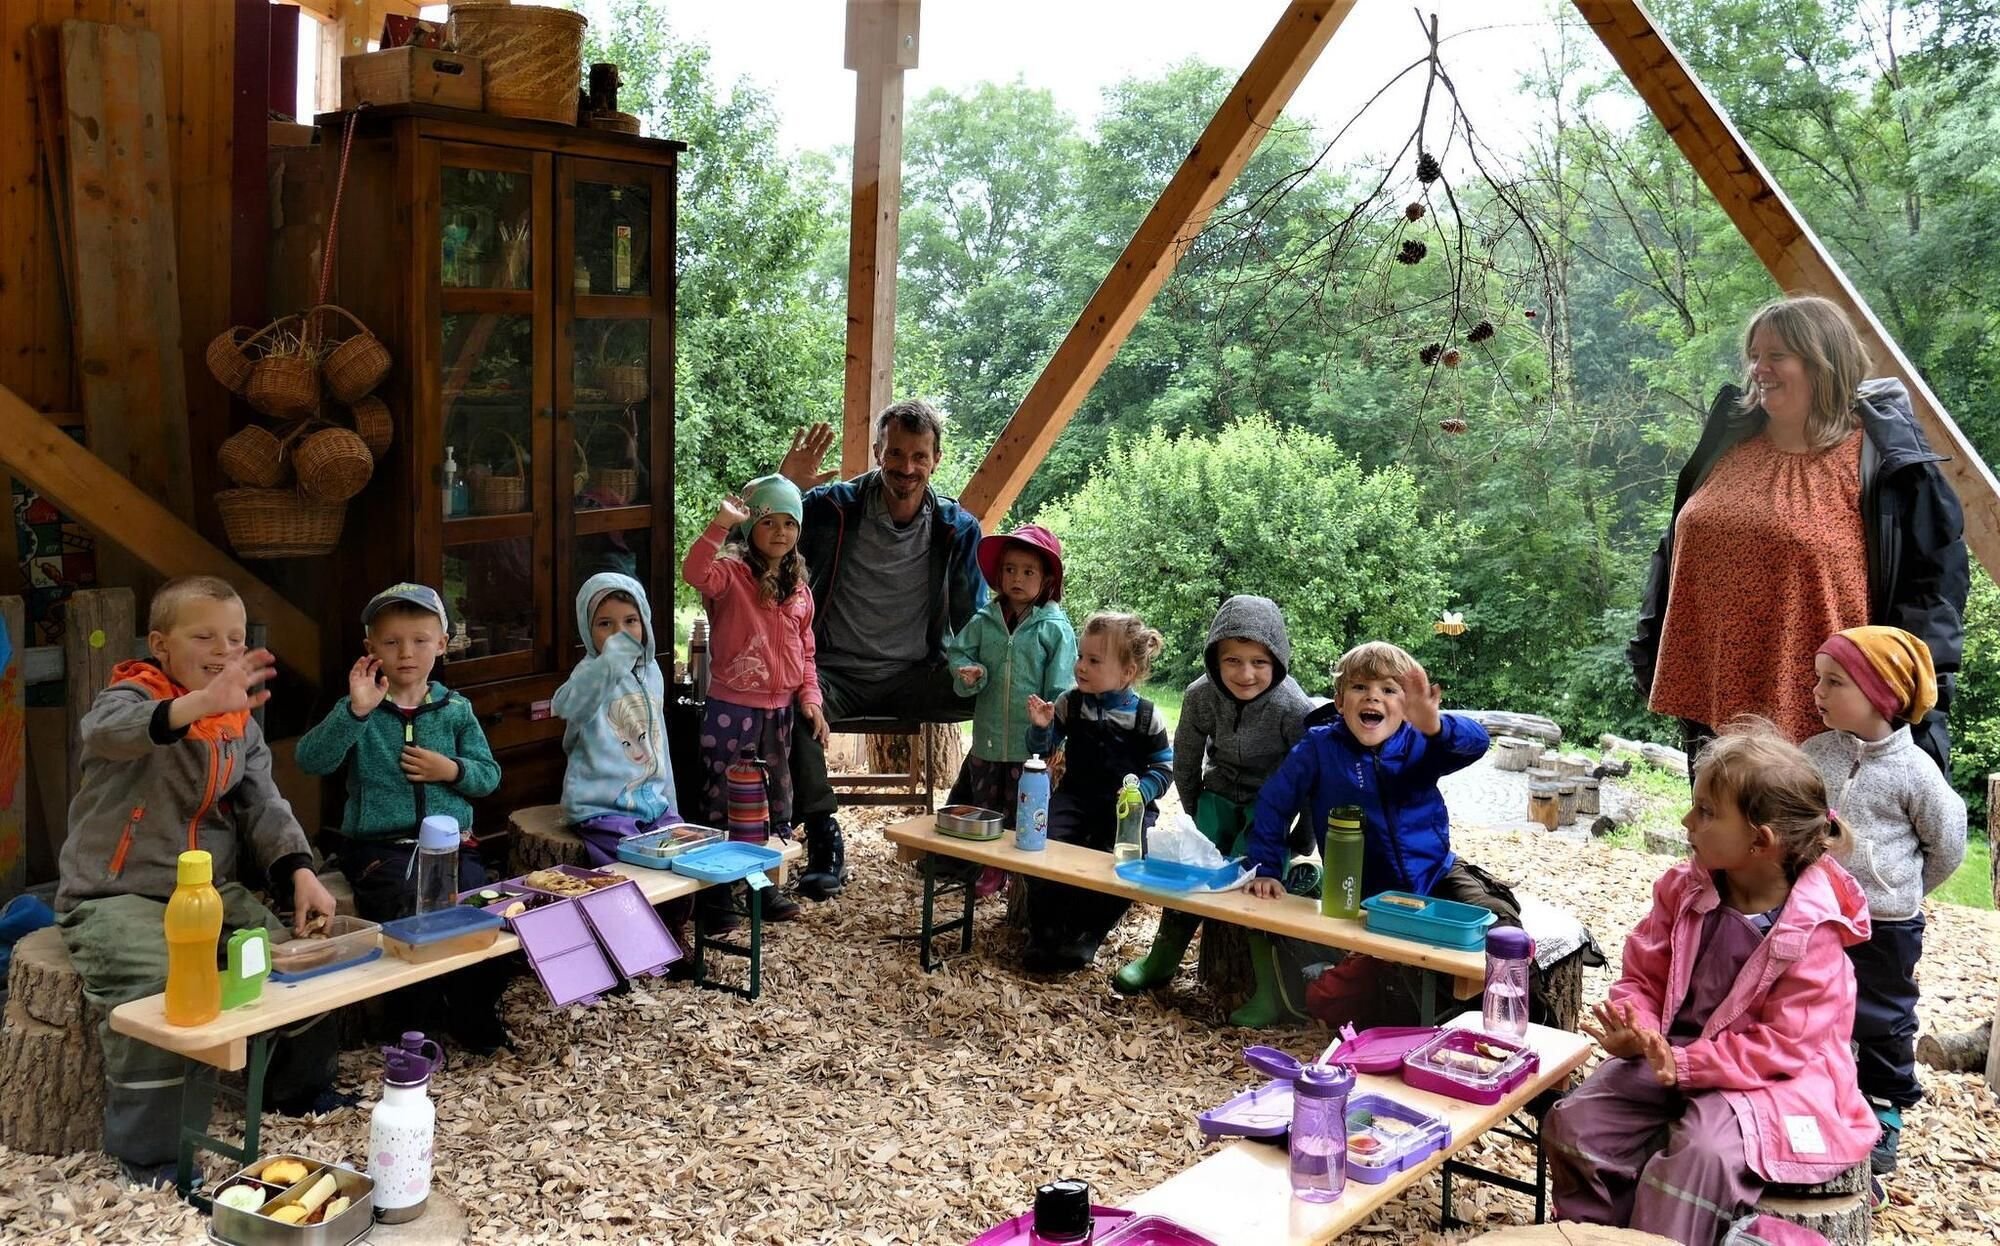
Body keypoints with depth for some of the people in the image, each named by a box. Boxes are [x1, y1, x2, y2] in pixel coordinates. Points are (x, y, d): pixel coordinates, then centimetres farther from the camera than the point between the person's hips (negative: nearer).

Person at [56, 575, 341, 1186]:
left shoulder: (241, 723, 10)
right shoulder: (132, 695, -11)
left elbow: (263, 805, 6)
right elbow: (107, 729, -36)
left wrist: (300, 873, -13)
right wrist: (201, 702, -55)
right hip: (117, 895, -6)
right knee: (161, 993, -29)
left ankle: (297, 1086, 22)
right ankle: (151, 1152, -13)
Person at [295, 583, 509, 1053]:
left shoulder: (456, 710, 10)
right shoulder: (360, 711, 2)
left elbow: (489, 775, 10)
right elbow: (310, 760, -14)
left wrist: (453, 770, -10)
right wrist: (355, 711, -25)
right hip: (380, 847, -2)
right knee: (410, 912, -29)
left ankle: (476, 1013, 3)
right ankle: (416, 1019, -4)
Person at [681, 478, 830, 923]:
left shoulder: (798, 589, 10)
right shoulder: (732, 573, -9)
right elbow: (695, 572, -33)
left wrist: (810, 698, 4)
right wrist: (720, 524, -39)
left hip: (779, 710, 6)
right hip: (731, 708, -6)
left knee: (777, 799, 15)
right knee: (723, 800, 2)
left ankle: (769, 884, 28)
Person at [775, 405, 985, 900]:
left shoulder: (957, 528, 4)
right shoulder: (833, 507, -4)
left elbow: (974, 622, 8)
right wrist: (783, 484, -26)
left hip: (915, 675, 2)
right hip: (837, 672, -2)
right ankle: (823, 836, -19)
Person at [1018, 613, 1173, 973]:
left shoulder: (1145, 716, -4)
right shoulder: (1070, 703, 2)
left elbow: (1164, 768, 1)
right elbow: (1044, 750, 10)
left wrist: (1140, 791, -18)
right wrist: (1040, 727, -11)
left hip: (1127, 805, -2)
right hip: (1075, 796, 2)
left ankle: (1085, 933, -7)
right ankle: (1045, 932, -7)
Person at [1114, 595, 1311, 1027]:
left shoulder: (1292, 707, -27)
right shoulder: (1201, 695, -16)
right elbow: (1185, 762, 1)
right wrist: (1198, 818, 7)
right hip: (1221, 793, 4)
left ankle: (1272, 991, -17)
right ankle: (1161, 960, 10)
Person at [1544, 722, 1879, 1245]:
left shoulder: (1812, 931, -17)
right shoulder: (1684, 890, -1)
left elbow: (1784, 1045, -19)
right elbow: (1644, 976, 5)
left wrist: (1686, 1064, -28)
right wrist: (1634, 1028, -19)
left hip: (1769, 1079, -5)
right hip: (1671, 1054, 5)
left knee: (1701, 1155, -33)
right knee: (1575, 1122, -12)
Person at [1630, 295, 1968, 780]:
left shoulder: (1881, 462, -7)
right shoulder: (1729, 445, 10)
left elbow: (1932, 578, -8)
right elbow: (1677, 555, 18)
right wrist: (1650, 654, 16)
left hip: (1823, 718, -6)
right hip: (1715, 704, 6)